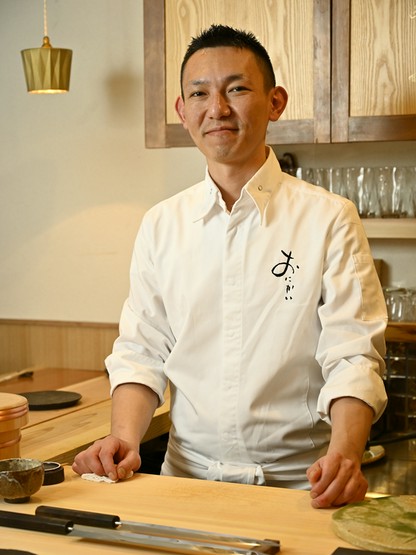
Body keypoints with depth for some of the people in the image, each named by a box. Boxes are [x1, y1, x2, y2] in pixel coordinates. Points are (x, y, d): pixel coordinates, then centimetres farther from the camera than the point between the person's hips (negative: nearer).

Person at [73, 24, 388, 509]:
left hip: (296, 482, -2)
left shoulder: (330, 220, -1)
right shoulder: (161, 225, 10)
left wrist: (344, 453, -24)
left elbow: (353, 354, -6)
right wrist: (125, 437, -6)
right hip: (188, 476, 3)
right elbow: (141, 350, 11)